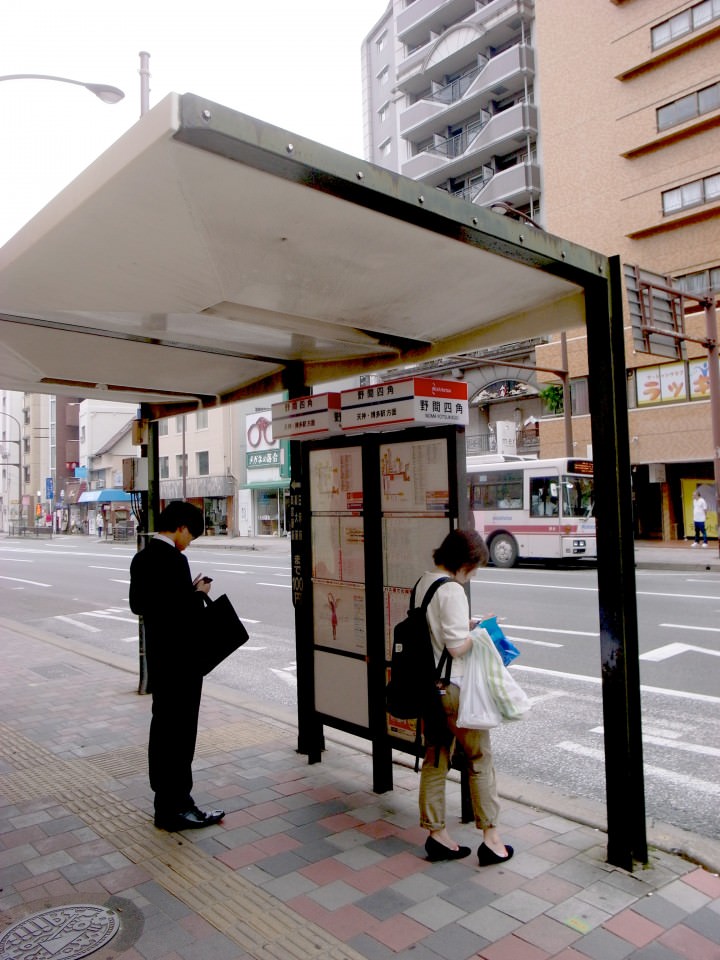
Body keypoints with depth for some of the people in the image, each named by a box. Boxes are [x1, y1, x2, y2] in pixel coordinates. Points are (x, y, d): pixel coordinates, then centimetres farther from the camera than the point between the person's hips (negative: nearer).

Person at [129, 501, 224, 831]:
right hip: (180, 657, -10)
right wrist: (199, 594, -8)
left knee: (162, 723, 18)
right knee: (179, 730, 1)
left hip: (157, 653, 10)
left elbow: (137, 605, 11)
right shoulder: (174, 560, -22)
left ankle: (165, 797, 32)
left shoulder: (142, 558, 6)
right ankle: (175, 807, 12)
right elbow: (182, 613, -26)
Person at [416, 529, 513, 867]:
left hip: (428, 685, 8)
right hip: (453, 687, -8)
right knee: (480, 757, 7)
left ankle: (436, 833, 23)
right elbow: (457, 647, -23)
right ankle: (491, 838, 15)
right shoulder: (452, 590, -20)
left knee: (435, 759, 14)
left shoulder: (423, 583, 7)